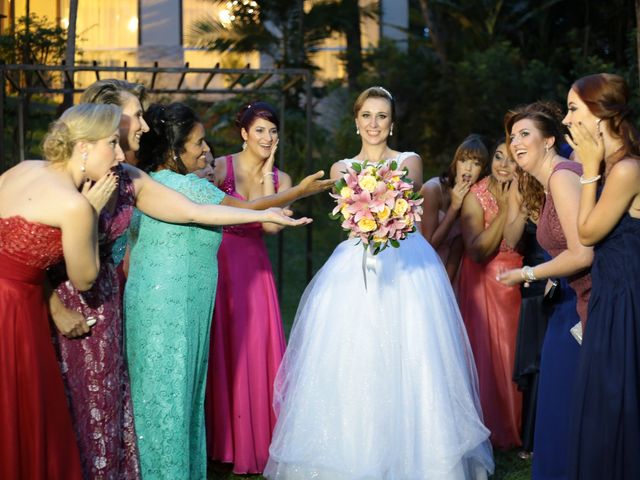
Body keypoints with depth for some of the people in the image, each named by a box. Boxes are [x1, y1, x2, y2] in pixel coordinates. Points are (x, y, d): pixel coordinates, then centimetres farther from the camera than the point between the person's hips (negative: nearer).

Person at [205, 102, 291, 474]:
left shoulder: (280, 178, 7)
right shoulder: (220, 167, -5)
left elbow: (272, 225, -9)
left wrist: (266, 175, -9)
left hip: (255, 268, 4)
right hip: (219, 262, -3)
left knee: (257, 349, 5)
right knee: (221, 349, 2)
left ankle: (256, 441, 17)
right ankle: (224, 441, 14)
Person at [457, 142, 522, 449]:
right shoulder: (476, 197, -12)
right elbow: (478, 251, -22)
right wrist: (503, 210, -23)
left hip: (518, 285, 3)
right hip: (485, 287, -3)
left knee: (516, 357, 8)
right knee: (488, 355, 1)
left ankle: (514, 429, 24)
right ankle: (491, 431, 16)